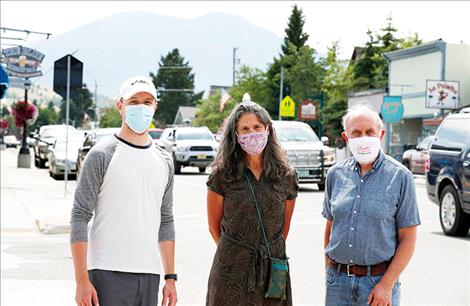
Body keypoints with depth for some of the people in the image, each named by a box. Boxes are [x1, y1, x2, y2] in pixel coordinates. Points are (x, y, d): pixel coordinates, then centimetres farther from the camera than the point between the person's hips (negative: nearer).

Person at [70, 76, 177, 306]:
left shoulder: (164, 161, 14)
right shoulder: (101, 155, -3)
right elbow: (80, 218, -7)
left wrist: (170, 277, 13)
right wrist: (82, 280, -13)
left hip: (149, 274, 5)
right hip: (108, 274, -5)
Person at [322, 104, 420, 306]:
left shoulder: (400, 176, -5)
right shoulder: (336, 174, 5)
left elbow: (407, 238, -6)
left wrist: (386, 285, -12)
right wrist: (328, 271, 9)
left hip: (379, 281, -3)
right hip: (338, 280, 3)